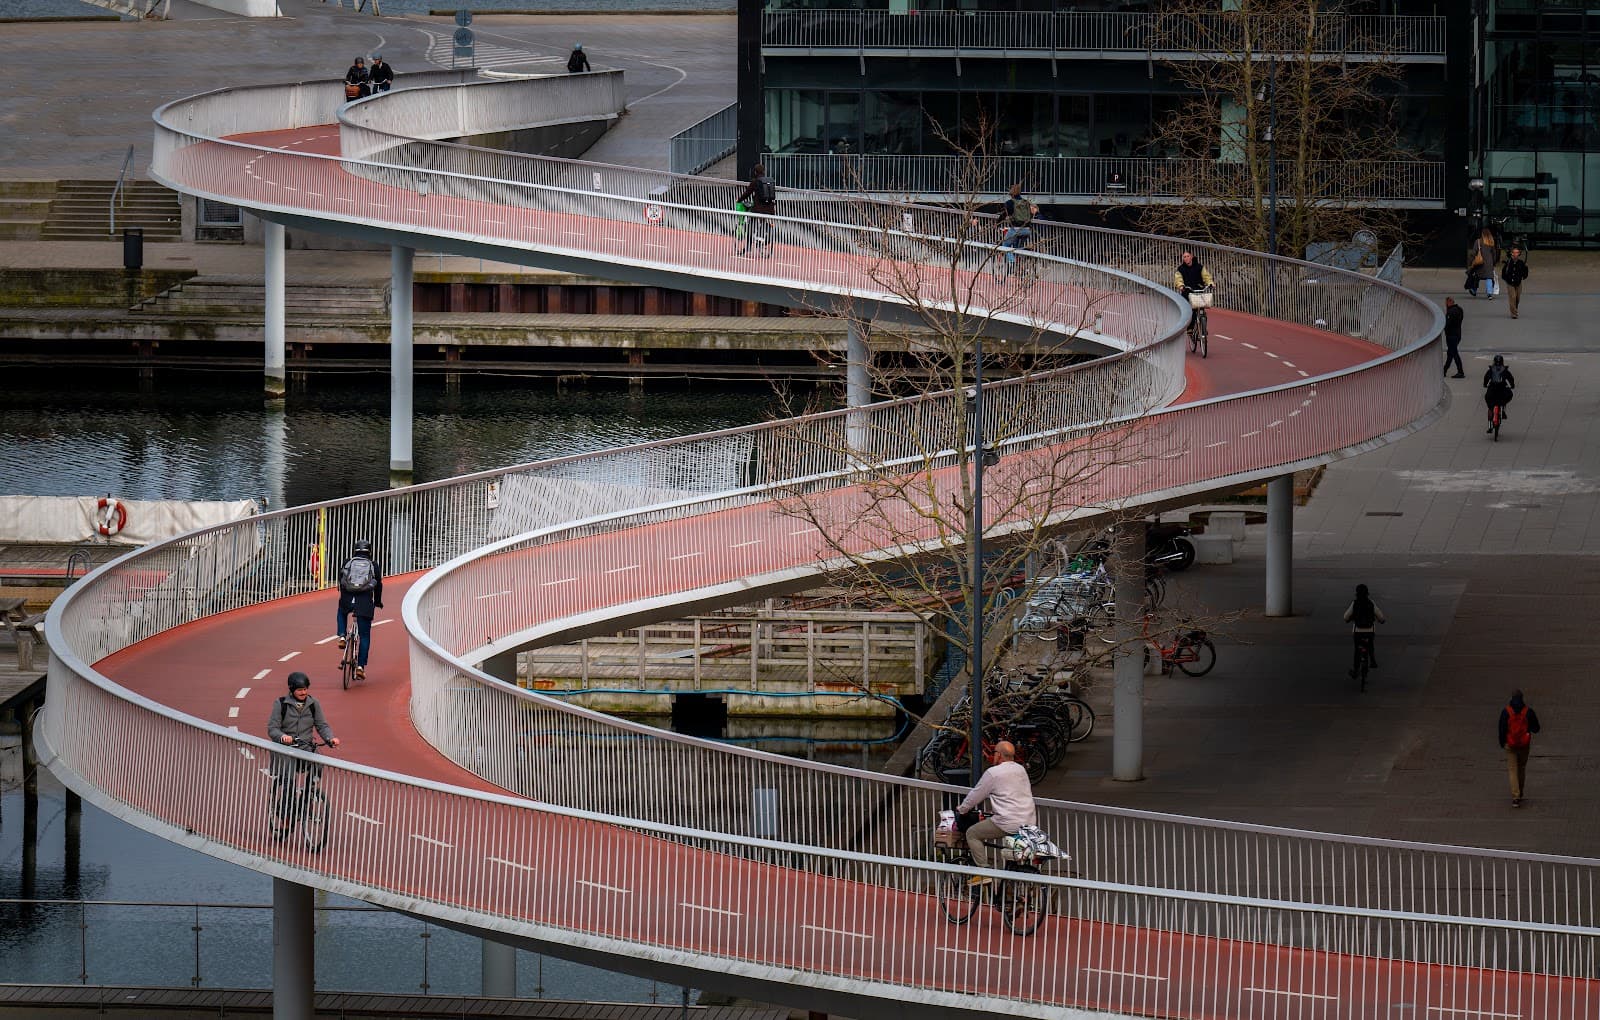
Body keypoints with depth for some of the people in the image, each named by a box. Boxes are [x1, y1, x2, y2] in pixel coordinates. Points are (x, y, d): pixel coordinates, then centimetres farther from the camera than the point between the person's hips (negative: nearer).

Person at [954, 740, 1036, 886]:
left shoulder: (993, 773, -9)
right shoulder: (1021, 770, 14)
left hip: (1009, 823, -8)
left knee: (972, 833, 7)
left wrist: (961, 809, 19)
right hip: (1030, 821, 8)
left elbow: (976, 795, 0)